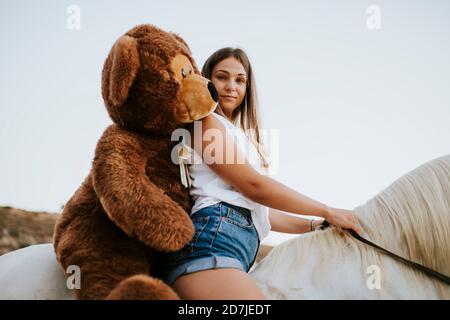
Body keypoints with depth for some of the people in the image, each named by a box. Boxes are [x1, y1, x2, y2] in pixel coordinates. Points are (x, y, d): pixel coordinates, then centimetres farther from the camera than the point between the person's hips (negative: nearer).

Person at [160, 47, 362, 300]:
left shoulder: (240, 136, 34)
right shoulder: (206, 122, 6)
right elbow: (254, 186, -3)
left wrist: (314, 226, 21)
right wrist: (327, 212, 2)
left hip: (244, 247, 9)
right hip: (214, 236, -9)